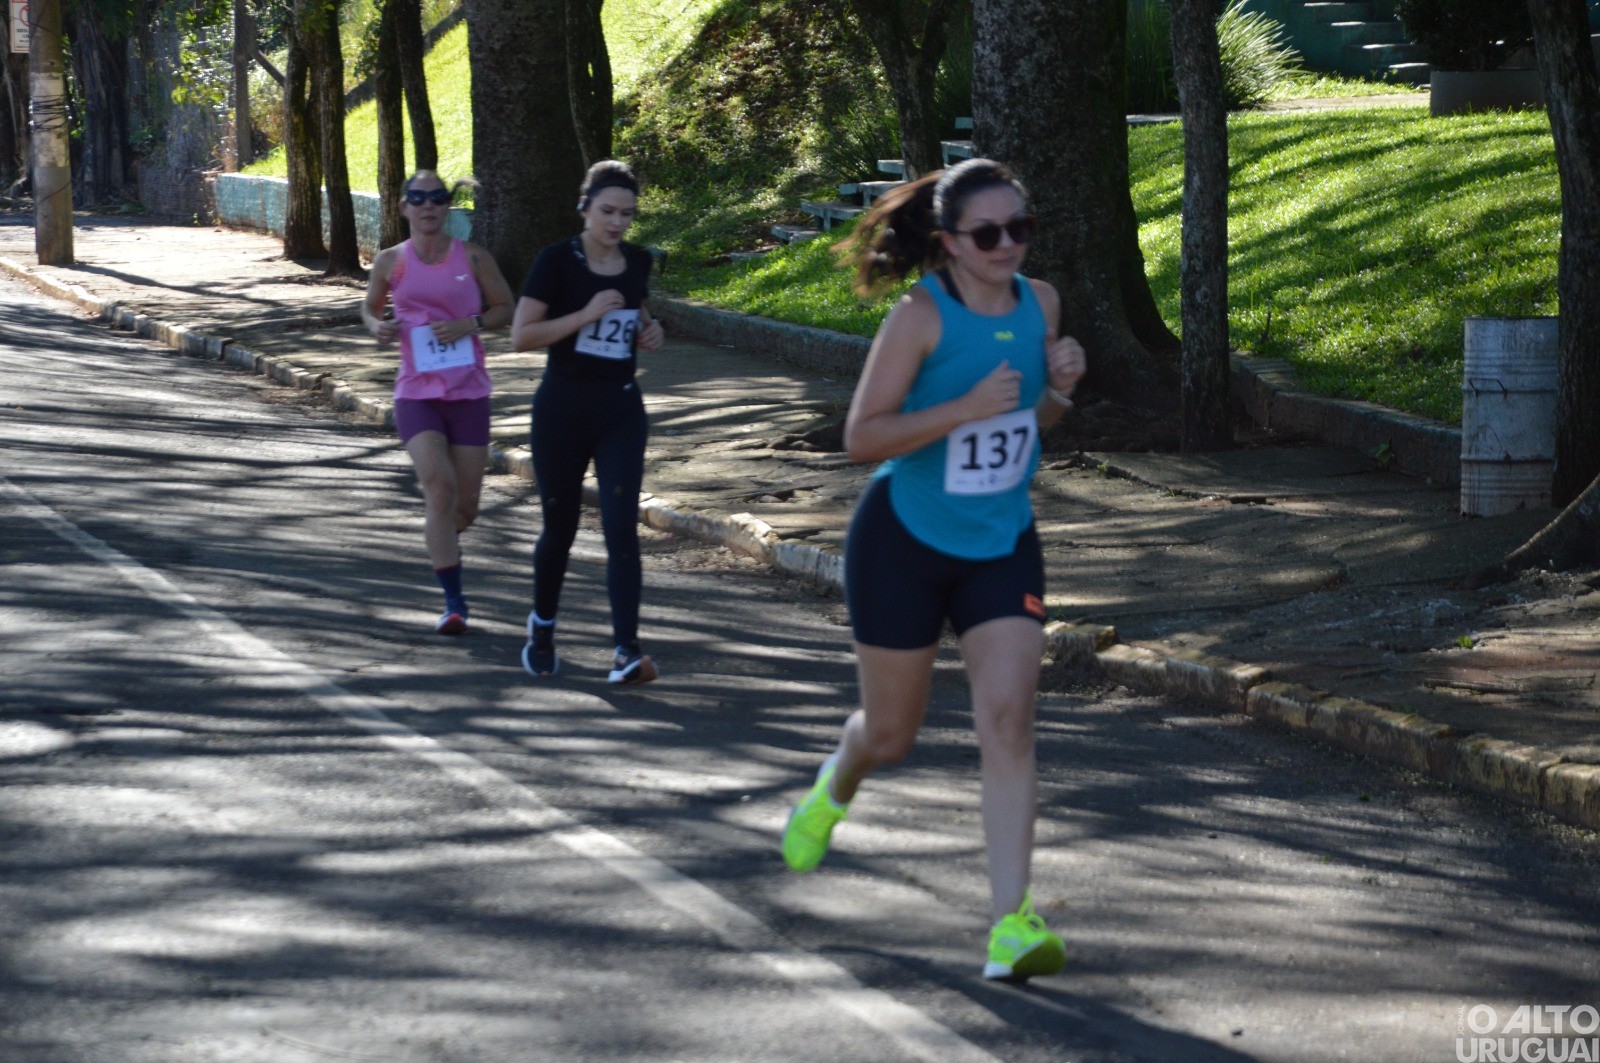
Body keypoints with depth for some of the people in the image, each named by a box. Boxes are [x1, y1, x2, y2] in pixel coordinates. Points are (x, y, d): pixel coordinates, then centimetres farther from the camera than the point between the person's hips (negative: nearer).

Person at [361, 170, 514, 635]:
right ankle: (454, 602, -17)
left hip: (469, 393, 1)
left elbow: (504, 308, 7)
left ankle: (440, 535, 45)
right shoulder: (390, 261, 2)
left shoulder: (473, 258, 0)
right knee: (439, 487, -21)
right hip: (416, 393, -1)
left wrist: (470, 324, -12)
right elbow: (370, 306, 18)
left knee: (465, 505, 6)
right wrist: (377, 326, -5)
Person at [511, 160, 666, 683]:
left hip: (621, 410, 3)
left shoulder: (637, 262, 6)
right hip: (562, 409, -3)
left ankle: (626, 651, -15)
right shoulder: (558, 260, -9)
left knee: (621, 527, -11)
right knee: (560, 527, 9)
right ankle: (542, 627, 35)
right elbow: (521, 335, -14)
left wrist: (649, 332, 3)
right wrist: (587, 314, -21)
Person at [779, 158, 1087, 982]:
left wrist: (1059, 385, -8)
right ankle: (835, 789, 48)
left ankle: (1012, 922, -13)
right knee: (890, 735, 11)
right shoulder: (922, 317, -18)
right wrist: (966, 409, -30)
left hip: (1002, 546, 3)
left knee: (1008, 721, -13)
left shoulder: (1038, 303, 0)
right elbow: (861, 436, -20)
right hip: (905, 542, -3)